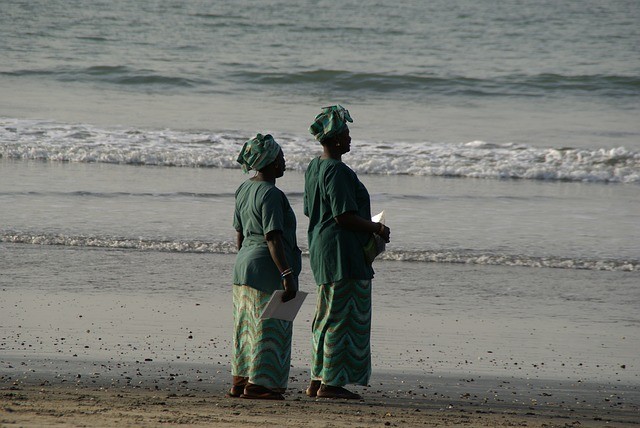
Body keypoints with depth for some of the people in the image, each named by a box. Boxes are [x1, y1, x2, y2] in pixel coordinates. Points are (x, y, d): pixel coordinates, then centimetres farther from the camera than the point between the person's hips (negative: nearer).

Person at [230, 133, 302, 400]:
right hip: (267, 268, -10)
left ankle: (240, 382, 18)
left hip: (244, 264, 10)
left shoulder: (244, 190, 11)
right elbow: (273, 238, -21)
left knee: (247, 325, 14)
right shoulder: (271, 195, -17)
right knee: (268, 328, -4)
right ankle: (257, 384, -3)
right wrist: (287, 275, -22)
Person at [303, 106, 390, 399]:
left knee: (328, 317, 15)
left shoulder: (314, 168, 13)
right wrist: (376, 229, -8)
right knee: (342, 317, -6)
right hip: (342, 251, -11)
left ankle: (317, 382, 18)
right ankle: (330, 383, -5)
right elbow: (344, 215, -22)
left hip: (321, 248, 11)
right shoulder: (337, 171, -18)